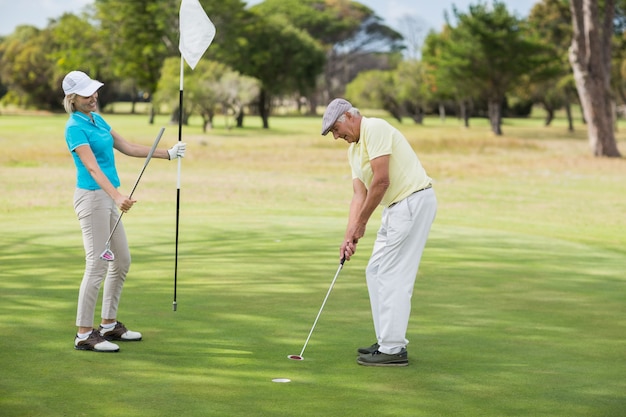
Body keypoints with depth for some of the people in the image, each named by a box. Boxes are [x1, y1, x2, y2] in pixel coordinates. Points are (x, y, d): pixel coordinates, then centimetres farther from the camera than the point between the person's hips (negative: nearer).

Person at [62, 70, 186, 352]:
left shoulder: (97, 119, 12)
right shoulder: (75, 128, -16)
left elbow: (128, 147, 16)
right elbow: (92, 168, -27)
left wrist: (167, 154, 13)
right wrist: (117, 197, -39)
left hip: (108, 197, 9)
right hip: (91, 197, -9)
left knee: (121, 261, 14)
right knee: (97, 266, -8)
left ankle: (109, 326, 23)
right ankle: (84, 334, -1)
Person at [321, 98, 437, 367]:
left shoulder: (375, 129, -14)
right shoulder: (353, 150, 17)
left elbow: (381, 181, -20)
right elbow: (360, 194, 11)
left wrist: (360, 224, -13)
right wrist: (350, 235, -2)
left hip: (414, 201, -10)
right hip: (396, 207, 10)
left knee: (393, 275, -9)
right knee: (375, 272, 13)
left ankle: (393, 350, -6)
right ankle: (389, 341, 19)